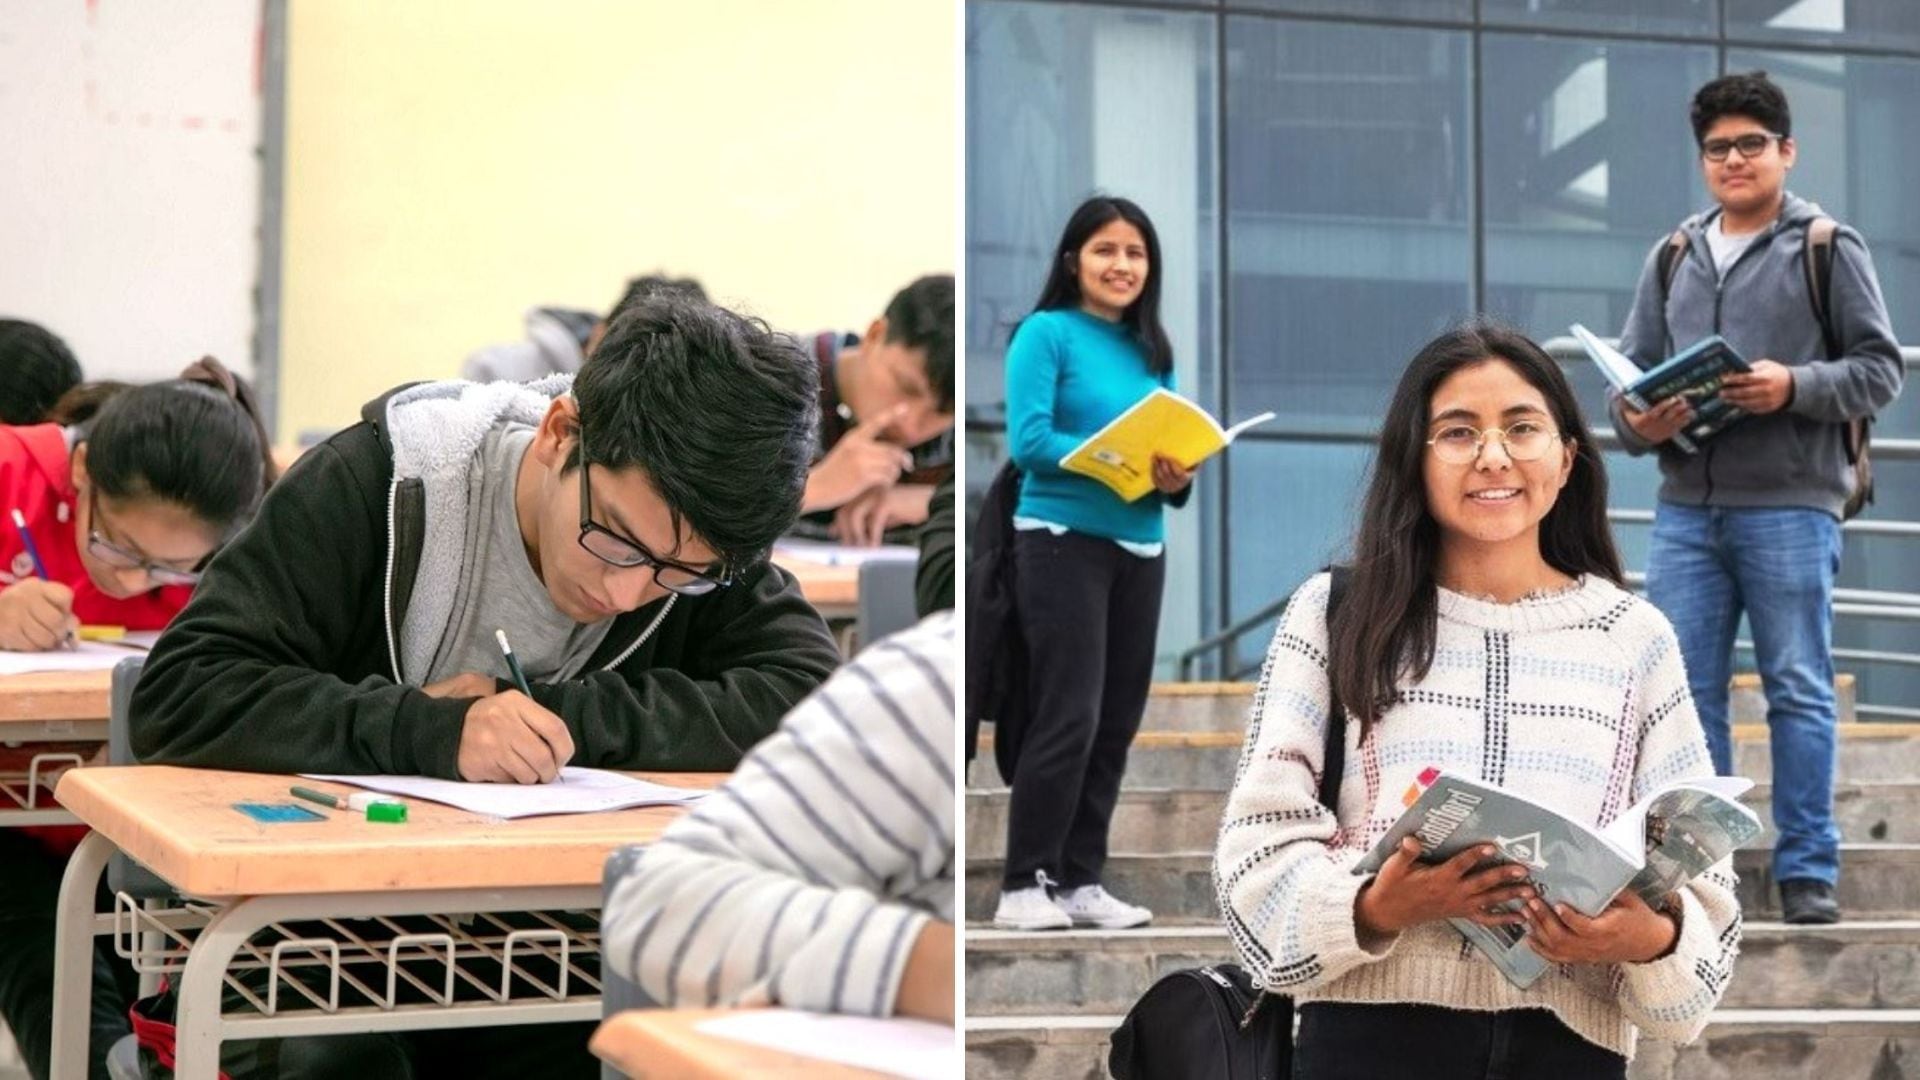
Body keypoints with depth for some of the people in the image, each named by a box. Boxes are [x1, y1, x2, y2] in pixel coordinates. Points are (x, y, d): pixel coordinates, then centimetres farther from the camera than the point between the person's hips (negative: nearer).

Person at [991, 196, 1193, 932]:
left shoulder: (1153, 351, 14)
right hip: (1063, 541, -6)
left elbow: (1173, 448, 13)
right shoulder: (1046, 333, -3)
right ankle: (1024, 885, -4)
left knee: (1117, 722, 6)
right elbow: (1029, 441, -14)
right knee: (1068, 716, -10)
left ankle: (1081, 880, 13)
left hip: (1141, 550, 6)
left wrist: (1176, 478, -10)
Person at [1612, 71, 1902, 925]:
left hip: (1789, 506, -4)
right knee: (1683, 690, 3)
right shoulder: (1671, 259, 16)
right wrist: (1639, 423, -8)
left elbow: (1881, 368, 1)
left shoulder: (1828, 247, 5)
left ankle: (1807, 870, 6)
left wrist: (1795, 387, -16)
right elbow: (1632, 373, 14)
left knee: (1799, 691, 0)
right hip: (1686, 508, 4)